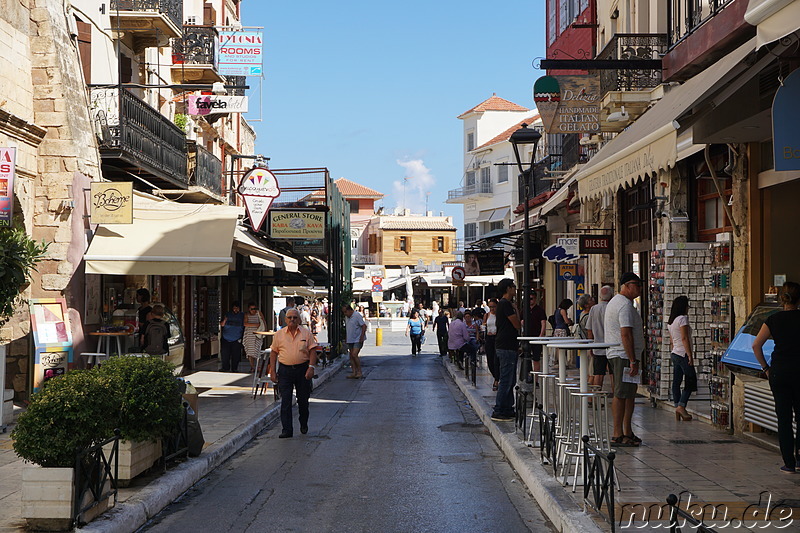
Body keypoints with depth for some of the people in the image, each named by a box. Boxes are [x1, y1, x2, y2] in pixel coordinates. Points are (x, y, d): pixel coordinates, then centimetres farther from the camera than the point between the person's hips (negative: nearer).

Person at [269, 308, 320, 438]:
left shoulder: (306, 333, 3)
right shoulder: (279, 334, 5)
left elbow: (312, 351, 1)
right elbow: (273, 353, 8)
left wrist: (311, 367, -11)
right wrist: (272, 371, 3)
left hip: (302, 369, 0)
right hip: (285, 370, 0)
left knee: (303, 400, 9)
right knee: (285, 401, -4)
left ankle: (304, 425, 31)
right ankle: (287, 430, -1)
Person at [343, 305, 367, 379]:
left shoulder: (357, 315, -13)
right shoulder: (347, 317, 13)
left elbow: (364, 326, -16)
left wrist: (362, 337, -21)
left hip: (358, 340, -8)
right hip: (350, 340, 8)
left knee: (354, 355, -17)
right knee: (351, 356, 5)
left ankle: (359, 372, -8)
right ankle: (354, 373, 9)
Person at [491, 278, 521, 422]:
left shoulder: (504, 304, 18)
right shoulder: (505, 304, -14)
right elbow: (517, 325, -15)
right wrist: (516, 310, 0)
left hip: (508, 347, 11)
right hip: (506, 347, -11)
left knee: (509, 381, 13)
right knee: (506, 380, -8)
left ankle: (508, 409, 18)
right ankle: (498, 412, -6)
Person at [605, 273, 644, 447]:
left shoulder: (614, 302, 20)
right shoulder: (625, 305, -15)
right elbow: (626, 334, -22)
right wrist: (633, 361, -22)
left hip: (614, 354, 11)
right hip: (624, 355, -11)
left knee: (629, 393, 14)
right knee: (621, 394, -8)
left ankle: (627, 432, 19)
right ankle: (618, 435, -6)